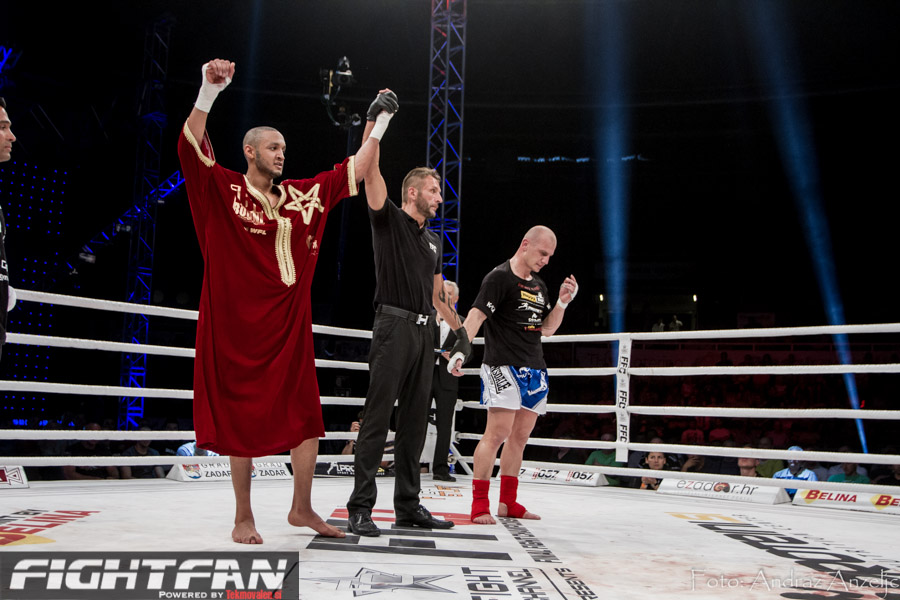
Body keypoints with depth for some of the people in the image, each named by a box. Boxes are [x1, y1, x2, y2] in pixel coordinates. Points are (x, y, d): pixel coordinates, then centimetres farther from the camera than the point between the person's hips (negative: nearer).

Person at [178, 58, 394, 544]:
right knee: (241, 419, 3)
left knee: (306, 417, 6)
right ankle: (244, 517, 16)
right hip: (239, 325, -5)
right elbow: (191, 147, -17)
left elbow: (353, 172, 18)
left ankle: (301, 509, 21)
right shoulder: (224, 190, -2)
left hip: (290, 325, 5)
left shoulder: (303, 195, 11)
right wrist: (209, 91, -29)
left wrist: (379, 125, 15)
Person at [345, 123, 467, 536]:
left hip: (423, 333, 7)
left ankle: (408, 506, 15)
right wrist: (375, 120, -15)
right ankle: (360, 507, -3)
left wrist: (459, 328, 25)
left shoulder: (433, 241, 21)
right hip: (393, 327, -7)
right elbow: (370, 171, -12)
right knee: (378, 418, -8)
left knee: (414, 421, 8)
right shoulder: (389, 220, 1)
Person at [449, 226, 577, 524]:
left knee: (520, 437, 10)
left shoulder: (540, 285, 18)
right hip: (503, 367, -8)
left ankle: (508, 502, 19)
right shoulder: (499, 277, -7)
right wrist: (459, 349, -32)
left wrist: (563, 302, 6)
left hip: (534, 370, 8)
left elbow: (547, 329, 21)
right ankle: (479, 504, -7)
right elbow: (476, 315, -18)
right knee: (497, 433, -14)